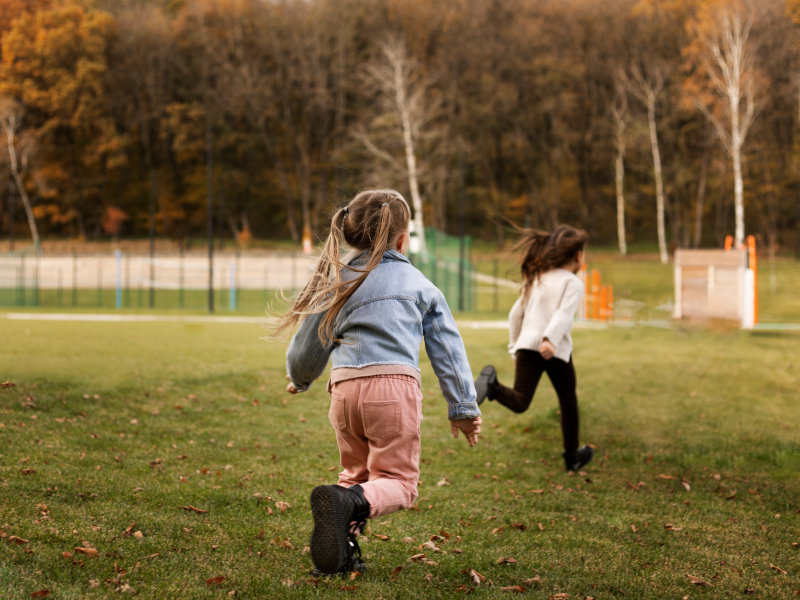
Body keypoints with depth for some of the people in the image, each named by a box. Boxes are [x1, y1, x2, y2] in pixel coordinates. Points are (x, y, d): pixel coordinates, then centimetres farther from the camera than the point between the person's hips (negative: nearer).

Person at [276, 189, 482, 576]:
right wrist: (463, 407, 17)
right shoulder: (420, 286, 13)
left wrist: (299, 380, 40)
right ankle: (351, 502, -31)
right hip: (395, 387, -3)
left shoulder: (337, 282, 14)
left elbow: (309, 345, 19)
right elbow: (447, 349, 12)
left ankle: (340, 551, 1)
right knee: (397, 479, 1)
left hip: (345, 389, 3)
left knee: (356, 472, 21)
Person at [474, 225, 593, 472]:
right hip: (557, 351, -4)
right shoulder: (573, 283, 2)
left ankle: (492, 385, -39)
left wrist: (515, 348, 27)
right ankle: (572, 457, 27)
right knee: (568, 401, 16)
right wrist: (551, 340, -30)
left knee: (520, 401, -8)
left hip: (526, 346, 4)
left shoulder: (536, 279, 20)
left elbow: (516, 315, 20)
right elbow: (564, 314, -16)